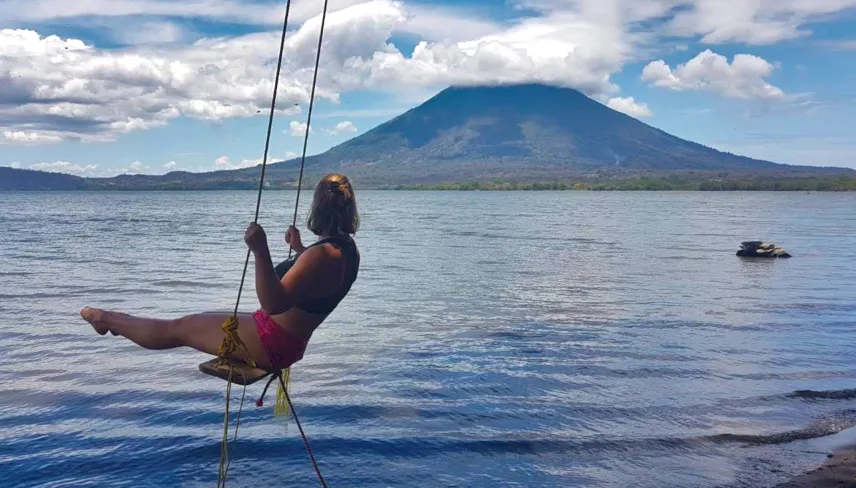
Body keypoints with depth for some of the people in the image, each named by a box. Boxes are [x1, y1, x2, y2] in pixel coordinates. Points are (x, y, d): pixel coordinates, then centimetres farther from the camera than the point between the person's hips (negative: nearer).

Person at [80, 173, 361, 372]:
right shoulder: (349, 249, 2)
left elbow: (273, 303, -36)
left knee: (178, 328, 9)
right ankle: (122, 323, 43)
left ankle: (107, 320, 30)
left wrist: (260, 252, -42)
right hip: (290, 341, 9)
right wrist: (299, 248, 32)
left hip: (270, 342, -9)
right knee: (200, 320, 24)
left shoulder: (323, 254, -29)